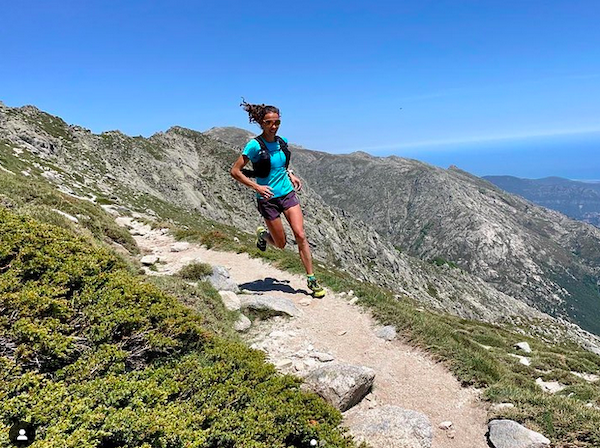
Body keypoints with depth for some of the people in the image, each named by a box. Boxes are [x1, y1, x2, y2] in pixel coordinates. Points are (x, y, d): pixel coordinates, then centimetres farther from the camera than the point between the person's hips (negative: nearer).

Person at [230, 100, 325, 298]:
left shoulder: (282, 142, 3)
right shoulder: (255, 145, -15)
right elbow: (235, 171, -14)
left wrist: (290, 175, 7)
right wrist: (256, 187, -23)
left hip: (288, 194, 4)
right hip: (268, 199, -4)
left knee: (300, 235, -6)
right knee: (280, 243, 6)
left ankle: (311, 279, 3)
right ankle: (262, 234, 41)